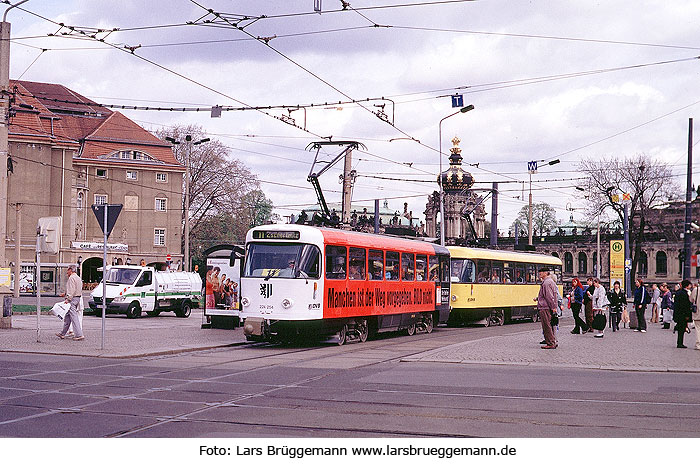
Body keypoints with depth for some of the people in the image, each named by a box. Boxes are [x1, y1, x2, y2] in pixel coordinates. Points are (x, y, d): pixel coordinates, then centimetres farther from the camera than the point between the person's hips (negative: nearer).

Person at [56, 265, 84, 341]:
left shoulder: (71, 278, -12)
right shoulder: (78, 278, 18)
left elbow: (71, 290, -20)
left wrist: (68, 298, -21)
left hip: (72, 298, -10)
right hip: (78, 297, 10)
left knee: (74, 317, -10)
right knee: (67, 317, 16)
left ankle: (79, 335, -14)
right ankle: (63, 334, 22)